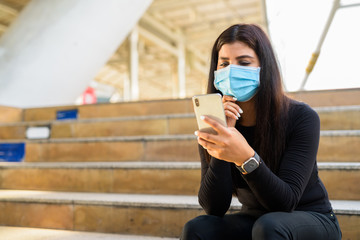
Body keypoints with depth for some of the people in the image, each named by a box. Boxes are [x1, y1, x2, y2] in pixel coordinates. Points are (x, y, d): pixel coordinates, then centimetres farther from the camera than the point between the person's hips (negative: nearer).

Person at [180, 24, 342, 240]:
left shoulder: (301, 117, -17)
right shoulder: (217, 124, -9)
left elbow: (285, 202, -23)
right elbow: (214, 208, -16)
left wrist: (246, 158, -40)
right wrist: (222, 145, -28)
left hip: (311, 220, -2)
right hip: (253, 220, 3)